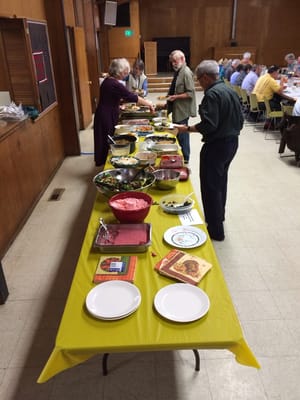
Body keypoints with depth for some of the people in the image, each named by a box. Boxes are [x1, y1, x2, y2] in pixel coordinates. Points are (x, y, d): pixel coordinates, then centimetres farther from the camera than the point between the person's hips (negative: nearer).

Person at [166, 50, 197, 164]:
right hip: (177, 110, 10)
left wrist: (175, 97, -21)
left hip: (183, 111, -10)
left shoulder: (186, 73, -15)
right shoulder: (178, 72, 13)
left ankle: (185, 159, 10)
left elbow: (190, 93, -19)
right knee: (177, 133, 15)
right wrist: (170, 96, 12)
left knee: (182, 134, -2)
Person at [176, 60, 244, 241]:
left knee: (211, 187, 1)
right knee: (221, 180, 24)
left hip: (217, 145, -10)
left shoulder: (212, 94, -19)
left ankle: (216, 230, 9)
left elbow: (209, 125, -26)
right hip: (233, 142, 10)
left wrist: (187, 129, -14)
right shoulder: (231, 90, 9)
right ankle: (219, 216, 42)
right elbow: (240, 119, 13)